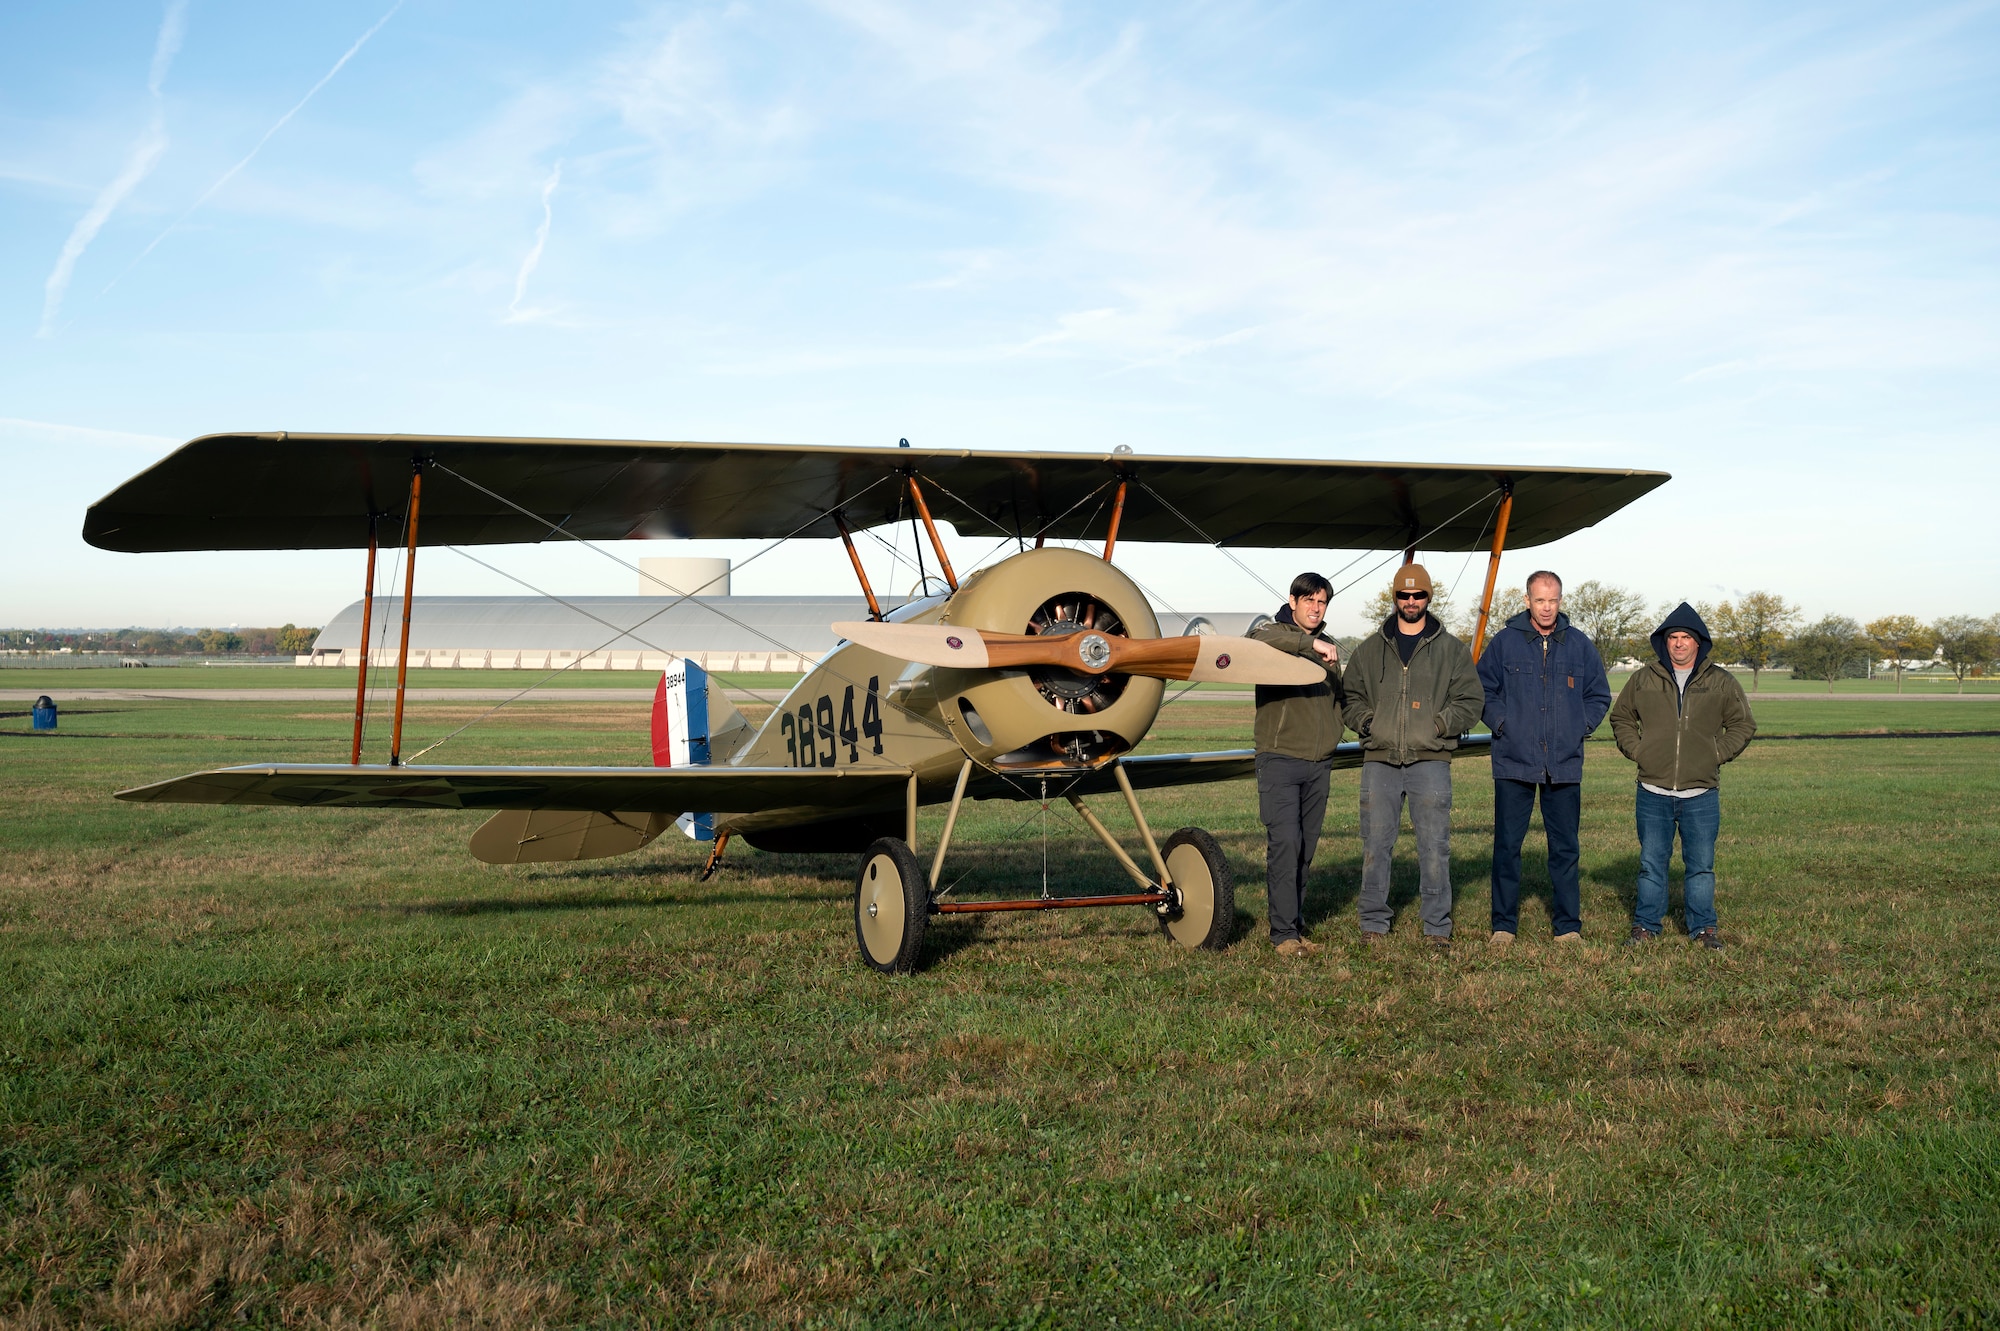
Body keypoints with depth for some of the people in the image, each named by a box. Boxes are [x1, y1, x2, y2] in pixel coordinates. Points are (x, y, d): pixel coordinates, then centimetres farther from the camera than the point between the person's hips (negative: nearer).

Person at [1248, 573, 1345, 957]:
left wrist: (1332, 741, 17)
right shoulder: (1275, 636, 0)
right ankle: (1284, 933, -13)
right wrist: (1310, 642, -32)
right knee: (1285, 842, -14)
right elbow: (1258, 640, -26)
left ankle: (1296, 926, 12)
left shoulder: (1329, 648, 19)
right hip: (1280, 758, -6)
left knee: (1306, 847, 6)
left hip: (1319, 765, 6)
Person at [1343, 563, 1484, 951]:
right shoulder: (1370, 649, 14)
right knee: (1375, 845, 4)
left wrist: (1438, 724, -8)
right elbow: (1351, 696, 19)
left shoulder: (1451, 649, 9)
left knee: (1434, 847, -2)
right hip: (1379, 760, 2)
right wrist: (1366, 722, 0)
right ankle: (1374, 923, 14)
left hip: (1430, 760, -2)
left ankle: (1438, 927, 6)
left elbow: (1470, 702, 7)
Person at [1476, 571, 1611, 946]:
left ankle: (1568, 925, 14)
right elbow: (1481, 689, 10)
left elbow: (1599, 696, 17)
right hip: (1514, 761, -1)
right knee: (1507, 845, 0)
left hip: (1564, 764, 2)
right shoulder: (1504, 642, 2)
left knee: (1565, 848, 6)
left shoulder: (1579, 645, 7)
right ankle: (1503, 925, 8)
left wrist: (1580, 728, 4)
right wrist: (1501, 723, -1)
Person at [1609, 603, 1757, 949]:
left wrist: (1718, 753, 0)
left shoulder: (1721, 682, 5)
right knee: (1651, 864, 7)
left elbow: (1742, 725, 12)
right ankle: (1645, 925, 16)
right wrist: (1636, 749, 4)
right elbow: (1621, 718, 17)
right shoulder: (1643, 679, 6)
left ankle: (1703, 927, 16)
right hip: (1653, 793, 1)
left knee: (1701, 865, 5)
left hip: (1702, 794, -1)